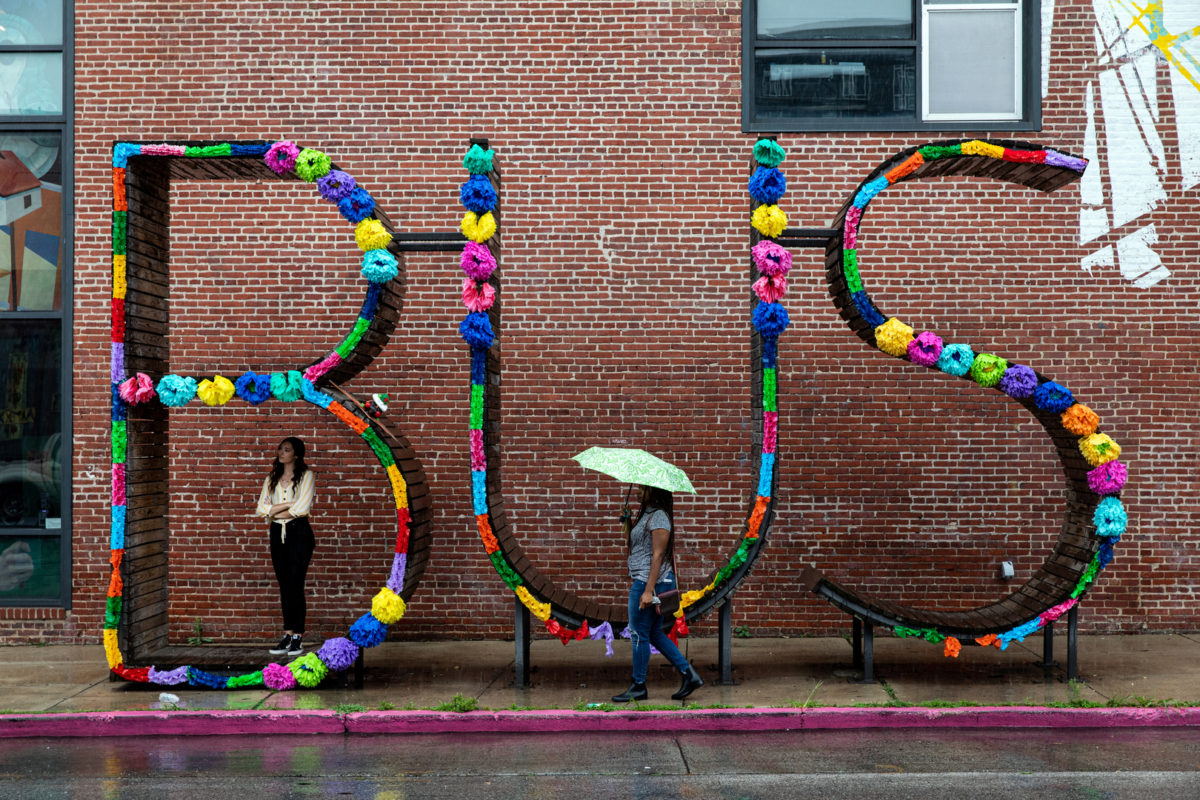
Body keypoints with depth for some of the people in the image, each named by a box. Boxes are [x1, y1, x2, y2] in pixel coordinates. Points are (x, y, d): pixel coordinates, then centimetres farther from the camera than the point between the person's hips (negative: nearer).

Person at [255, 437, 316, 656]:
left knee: (295, 584, -9)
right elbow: (261, 509, 3)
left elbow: (301, 508, -12)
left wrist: (275, 511, 0)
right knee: (284, 586, 5)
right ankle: (288, 636, 7)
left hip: (299, 533, -5)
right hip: (277, 533, 5)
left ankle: (297, 637, -5)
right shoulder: (272, 479, 16)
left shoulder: (306, 476, 1)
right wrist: (288, 504, -8)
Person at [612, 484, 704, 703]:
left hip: (650, 581, -10)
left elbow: (658, 556, -19)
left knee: (639, 633, -1)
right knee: (654, 634, 13)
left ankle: (639, 686, 9)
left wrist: (648, 590, -22)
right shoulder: (647, 515, 16)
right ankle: (689, 675, 14)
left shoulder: (659, 517, -14)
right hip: (644, 581, 10)